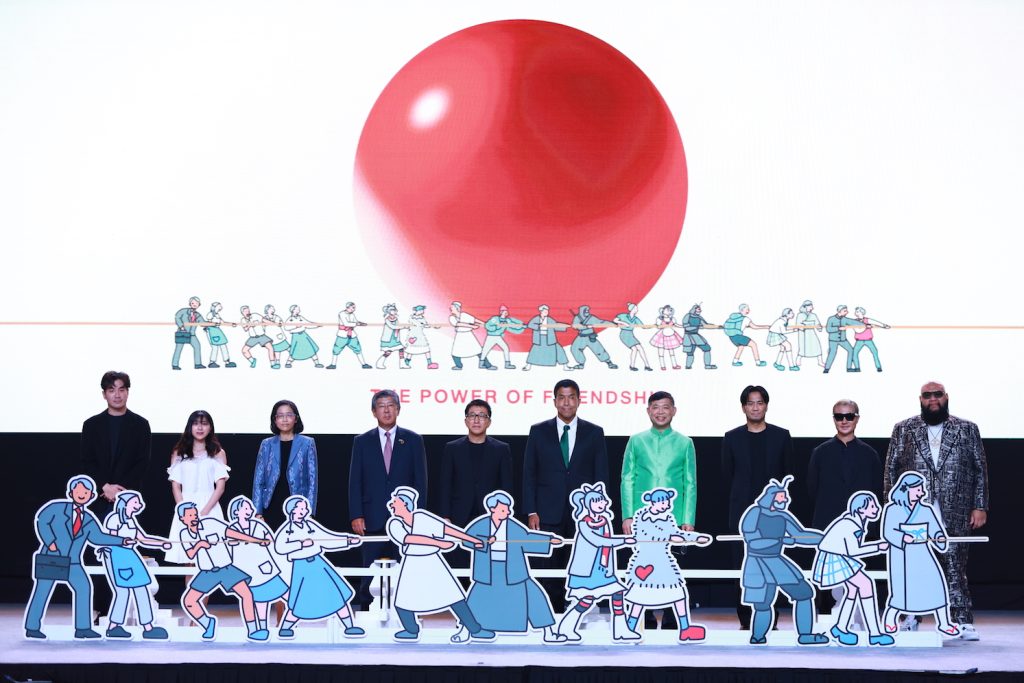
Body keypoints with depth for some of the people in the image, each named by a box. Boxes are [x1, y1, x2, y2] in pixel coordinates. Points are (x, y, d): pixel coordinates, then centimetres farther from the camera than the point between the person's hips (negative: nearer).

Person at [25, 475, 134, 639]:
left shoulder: (88, 519, 11)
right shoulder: (58, 507, -2)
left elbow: (97, 537, 12)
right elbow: (42, 520, -6)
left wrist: (122, 541, 6)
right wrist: (50, 541, -16)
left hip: (72, 562, 5)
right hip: (51, 557, -5)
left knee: (83, 587, -4)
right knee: (42, 590, -3)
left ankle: (83, 628, 1)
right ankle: (32, 627, 6)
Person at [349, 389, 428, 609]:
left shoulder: (413, 440, 7)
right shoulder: (362, 442, 8)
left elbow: (420, 481, 5)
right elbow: (355, 482, 5)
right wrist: (356, 515, -4)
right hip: (373, 519, 0)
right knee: (370, 574, 0)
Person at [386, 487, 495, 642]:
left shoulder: (421, 517, -11)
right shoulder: (394, 524, -11)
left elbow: (447, 529, -10)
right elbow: (409, 538, -27)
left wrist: (473, 540, -9)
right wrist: (439, 543, -33)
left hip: (432, 563, -1)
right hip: (412, 566, 1)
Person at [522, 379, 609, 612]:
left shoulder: (594, 433, 7)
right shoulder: (538, 432, 7)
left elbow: (602, 476, 6)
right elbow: (529, 475, 6)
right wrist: (531, 512, -2)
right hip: (549, 514, 0)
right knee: (548, 573, -1)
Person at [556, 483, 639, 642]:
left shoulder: (604, 521, 6)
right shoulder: (583, 524, -15)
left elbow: (609, 546, 7)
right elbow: (598, 541, -25)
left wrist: (610, 568, 2)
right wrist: (624, 541, -26)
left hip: (601, 570, 7)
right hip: (587, 570, -7)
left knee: (617, 593, 2)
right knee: (586, 601, -8)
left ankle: (621, 630, 10)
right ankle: (565, 629, 7)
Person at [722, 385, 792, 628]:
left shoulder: (781, 436, 6)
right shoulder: (732, 438, 6)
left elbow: (788, 473, 9)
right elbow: (727, 474, 9)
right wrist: (745, 496, 7)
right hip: (742, 511, 0)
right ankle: (746, 621, 4)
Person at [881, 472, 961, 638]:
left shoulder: (926, 510, 7)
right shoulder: (892, 509, -2)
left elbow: (935, 530, 3)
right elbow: (888, 532, -11)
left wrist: (941, 538, -18)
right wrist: (902, 537, -27)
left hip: (923, 555, 3)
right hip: (901, 555, -3)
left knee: (936, 584, -5)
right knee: (901, 589, -7)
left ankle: (943, 623, 5)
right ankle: (890, 619, 19)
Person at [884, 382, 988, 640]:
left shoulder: (967, 430, 10)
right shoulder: (904, 430, 9)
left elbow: (980, 470, 9)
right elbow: (891, 469, 8)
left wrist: (980, 507, 1)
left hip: (954, 517, 0)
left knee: (955, 567, -4)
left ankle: (964, 622, -1)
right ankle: (911, 617, 11)